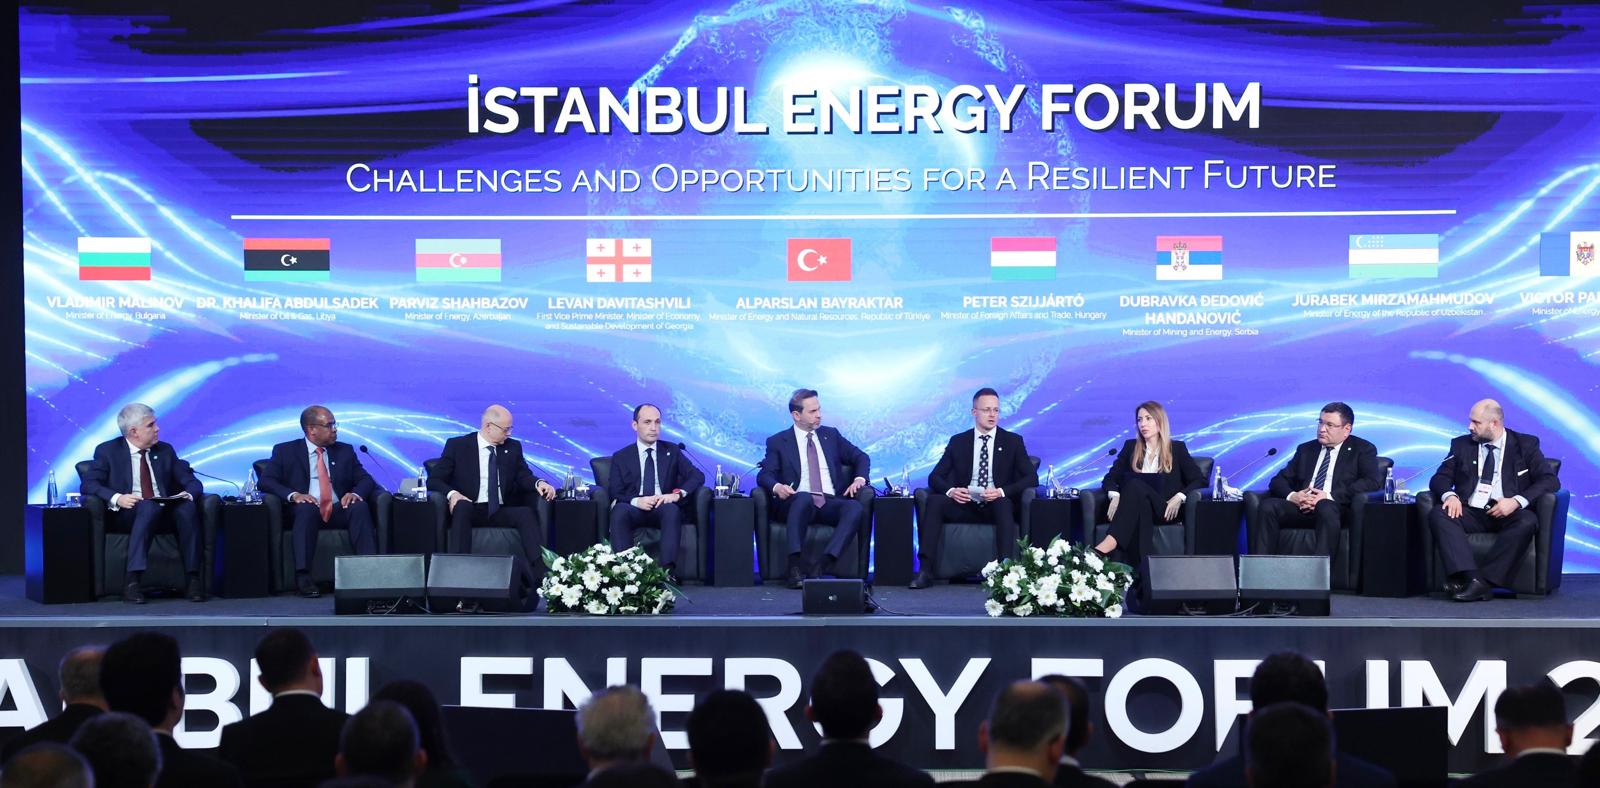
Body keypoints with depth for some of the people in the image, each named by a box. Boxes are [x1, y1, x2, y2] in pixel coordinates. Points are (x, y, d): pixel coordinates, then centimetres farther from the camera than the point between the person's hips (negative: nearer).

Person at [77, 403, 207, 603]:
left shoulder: (165, 450, 17)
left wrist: (188, 494, -12)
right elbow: (87, 484, -5)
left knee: (188, 507, -30)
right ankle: (132, 581, -44)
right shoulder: (107, 451, 6)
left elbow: (192, 482, 13)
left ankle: (193, 579, -32)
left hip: (165, 511, 3)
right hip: (128, 512, -3)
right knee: (149, 506, -38)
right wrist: (116, 498, -24)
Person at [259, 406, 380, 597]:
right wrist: (293, 495, -19)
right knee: (307, 508, -37)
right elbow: (266, 481, 0)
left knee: (360, 506, -29)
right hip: (305, 511, -2)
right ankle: (303, 577, -42)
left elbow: (366, 480, 12)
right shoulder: (285, 451, 11)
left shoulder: (345, 451, 19)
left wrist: (355, 493, -13)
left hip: (339, 510, 3)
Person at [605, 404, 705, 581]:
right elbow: (615, 492, 4)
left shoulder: (672, 452, 18)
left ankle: (668, 571, -46)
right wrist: (636, 501, -19)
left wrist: (677, 494, -15)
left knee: (672, 509, -36)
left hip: (664, 508, 0)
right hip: (634, 510, 0)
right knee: (619, 511, -35)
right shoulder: (621, 457, 15)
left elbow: (698, 476, 6)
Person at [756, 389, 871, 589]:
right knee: (804, 497, -39)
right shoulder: (778, 442, 12)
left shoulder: (831, 435, 21)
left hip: (830, 504, 3)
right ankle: (795, 567, -45)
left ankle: (822, 566, -40)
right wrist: (776, 487, -23)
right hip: (799, 504, -3)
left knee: (856, 508, -30)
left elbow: (861, 457, 22)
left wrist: (859, 478, -1)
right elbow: (764, 475, 1)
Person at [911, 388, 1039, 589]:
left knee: (1003, 503, -36)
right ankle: (926, 570, -33)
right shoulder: (958, 442, 12)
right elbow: (935, 477, 7)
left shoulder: (1013, 441, 8)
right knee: (934, 501, -27)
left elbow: (1031, 477, -2)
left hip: (998, 506, -2)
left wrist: (1002, 492, -19)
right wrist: (950, 490, -17)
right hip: (965, 505, 2)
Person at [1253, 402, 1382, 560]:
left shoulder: (1363, 449, 13)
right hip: (1300, 506, 4)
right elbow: (1279, 480, 19)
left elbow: (1373, 481, -5)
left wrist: (1329, 496, -16)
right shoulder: (1305, 449, 26)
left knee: (1326, 507, -39)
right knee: (1268, 506, -27)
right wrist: (1291, 496, -7)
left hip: (1335, 508, -4)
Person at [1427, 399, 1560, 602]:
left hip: (1507, 514, -2)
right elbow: (1440, 478, 10)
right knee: (1438, 514, -28)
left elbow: (1550, 480, -1)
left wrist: (1516, 501, -17)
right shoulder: (1461, 445, 16)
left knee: (1527, 521, -35)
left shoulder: (1526, 445, 9)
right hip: (1470, 512, 2)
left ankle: (1483, 582, -35)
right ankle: (1470, 577, -41)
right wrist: (1449, 495, -15)